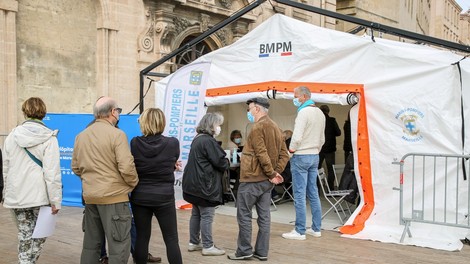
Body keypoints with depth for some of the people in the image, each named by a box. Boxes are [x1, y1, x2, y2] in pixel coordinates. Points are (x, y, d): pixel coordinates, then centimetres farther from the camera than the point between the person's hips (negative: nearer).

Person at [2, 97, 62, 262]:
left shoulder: (12, 136, 6)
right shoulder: (48, 138, -8)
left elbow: (5, 169, 10)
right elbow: (52, 172, -13)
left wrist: (8, 193, 18)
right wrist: (55, 200, -9)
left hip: (16, 198, 4)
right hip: (40, 197, -4)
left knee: (24, 237, 14)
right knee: (38, 237, 10)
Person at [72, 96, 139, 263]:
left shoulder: (81, 136, 8)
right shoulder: (117, 134, -13)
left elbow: (76, 168, 13)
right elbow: (126, 167, -17)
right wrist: (134, 183, 0)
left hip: (89, 196, 7)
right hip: (114, 196, -7)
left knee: (91, 244, 18)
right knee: (118, 245, -1)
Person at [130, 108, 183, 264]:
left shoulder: (134, 143, -9)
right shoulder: (173, 143, -12)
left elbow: (133, 168, 5)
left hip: (140, 197, 2)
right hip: (164, 197, -1)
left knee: (142, 237, 10)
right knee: (171, 239, 6)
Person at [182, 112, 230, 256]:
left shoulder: (197, 139, 14)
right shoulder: (208, 141, -18)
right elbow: (220, 162, -18)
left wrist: (223, 163, 10)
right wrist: (227, 164, 5)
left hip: (194, 183, 10)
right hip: (204, 185, -10)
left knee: (196, 214, 16)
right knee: (206, 216, -2)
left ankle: (194, 243, 24)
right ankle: (208, 247, 4)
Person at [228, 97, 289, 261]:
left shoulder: (258, 127, -13)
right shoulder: (276, 128, 14)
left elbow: (261, 154, -21)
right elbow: (284, 155, 11)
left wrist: (272, 174, -14)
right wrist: (276, 172, 2)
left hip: (252, 179, -8)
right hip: (266, 180, 8)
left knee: (244, 215, 1)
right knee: (264, 216, 9)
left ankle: (244, 250, 6)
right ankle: (262, 252, 14)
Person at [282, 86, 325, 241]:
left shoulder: (304, 112, -15)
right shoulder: (320, 113, 12)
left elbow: (297, 136, -21)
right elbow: (322, 138, 18)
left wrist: (291, 149, -6)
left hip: (301, 156, -8)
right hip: (315, 156, 9)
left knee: (299, 195, -4)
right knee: (313, 193, 12)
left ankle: (300, 231, 0)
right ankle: (316, 228, 17)